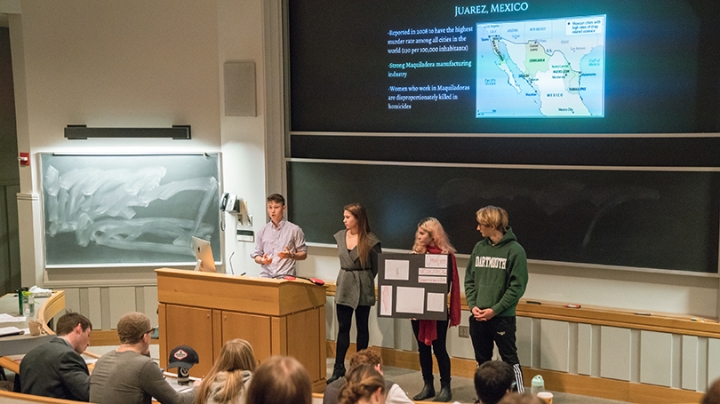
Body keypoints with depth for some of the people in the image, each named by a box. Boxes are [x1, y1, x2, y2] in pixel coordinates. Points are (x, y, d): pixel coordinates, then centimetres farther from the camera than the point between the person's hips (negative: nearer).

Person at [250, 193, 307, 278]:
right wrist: (262, 260, -4)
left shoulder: (294, 230, 4)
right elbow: (256, 256, 17)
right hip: (266, 275, 2)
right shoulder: (263, 231, 13)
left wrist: (291, 255, -11)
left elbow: (304, 254, 8)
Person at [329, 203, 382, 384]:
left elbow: (376, 266, 0)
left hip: (362, 288, -4)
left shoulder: (370, 240, -12)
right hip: (344, 285, 4)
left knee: (362, 326, 8)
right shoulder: (340, 236, 3)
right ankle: (338, 368, 6)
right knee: (343, 327, 3)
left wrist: (362, 280, 6)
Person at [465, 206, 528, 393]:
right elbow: (469, 279, 10)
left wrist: (495, 309, -15)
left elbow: (517, 286, -11)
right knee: (482, 361, 14)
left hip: (503, 317, -5)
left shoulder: (515, 250, -9)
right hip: (478, 317, 5)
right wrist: (473, 305, -4)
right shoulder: (479, 247, 6)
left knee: (510, 359, 3)